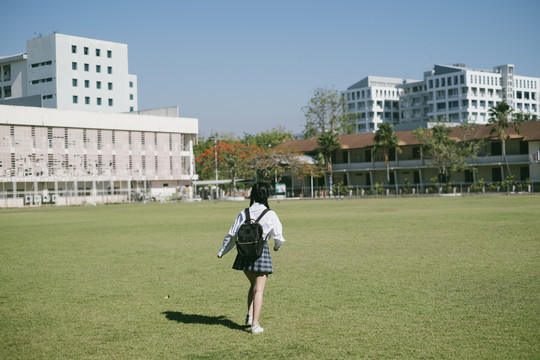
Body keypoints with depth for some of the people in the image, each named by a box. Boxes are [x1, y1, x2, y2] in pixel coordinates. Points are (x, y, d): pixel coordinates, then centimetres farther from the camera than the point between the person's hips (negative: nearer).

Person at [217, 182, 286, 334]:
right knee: (259, 289, 2)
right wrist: (277, 246, 26)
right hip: (262, 251, -3)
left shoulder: (243, 214, 3)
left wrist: (221, 251, 17)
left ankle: (249, 315, 16)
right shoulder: (270, 215, -4)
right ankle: (255, 324, 0)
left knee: (253, 285, 24)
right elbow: (278, 236, 3)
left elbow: (232, 235, 4)